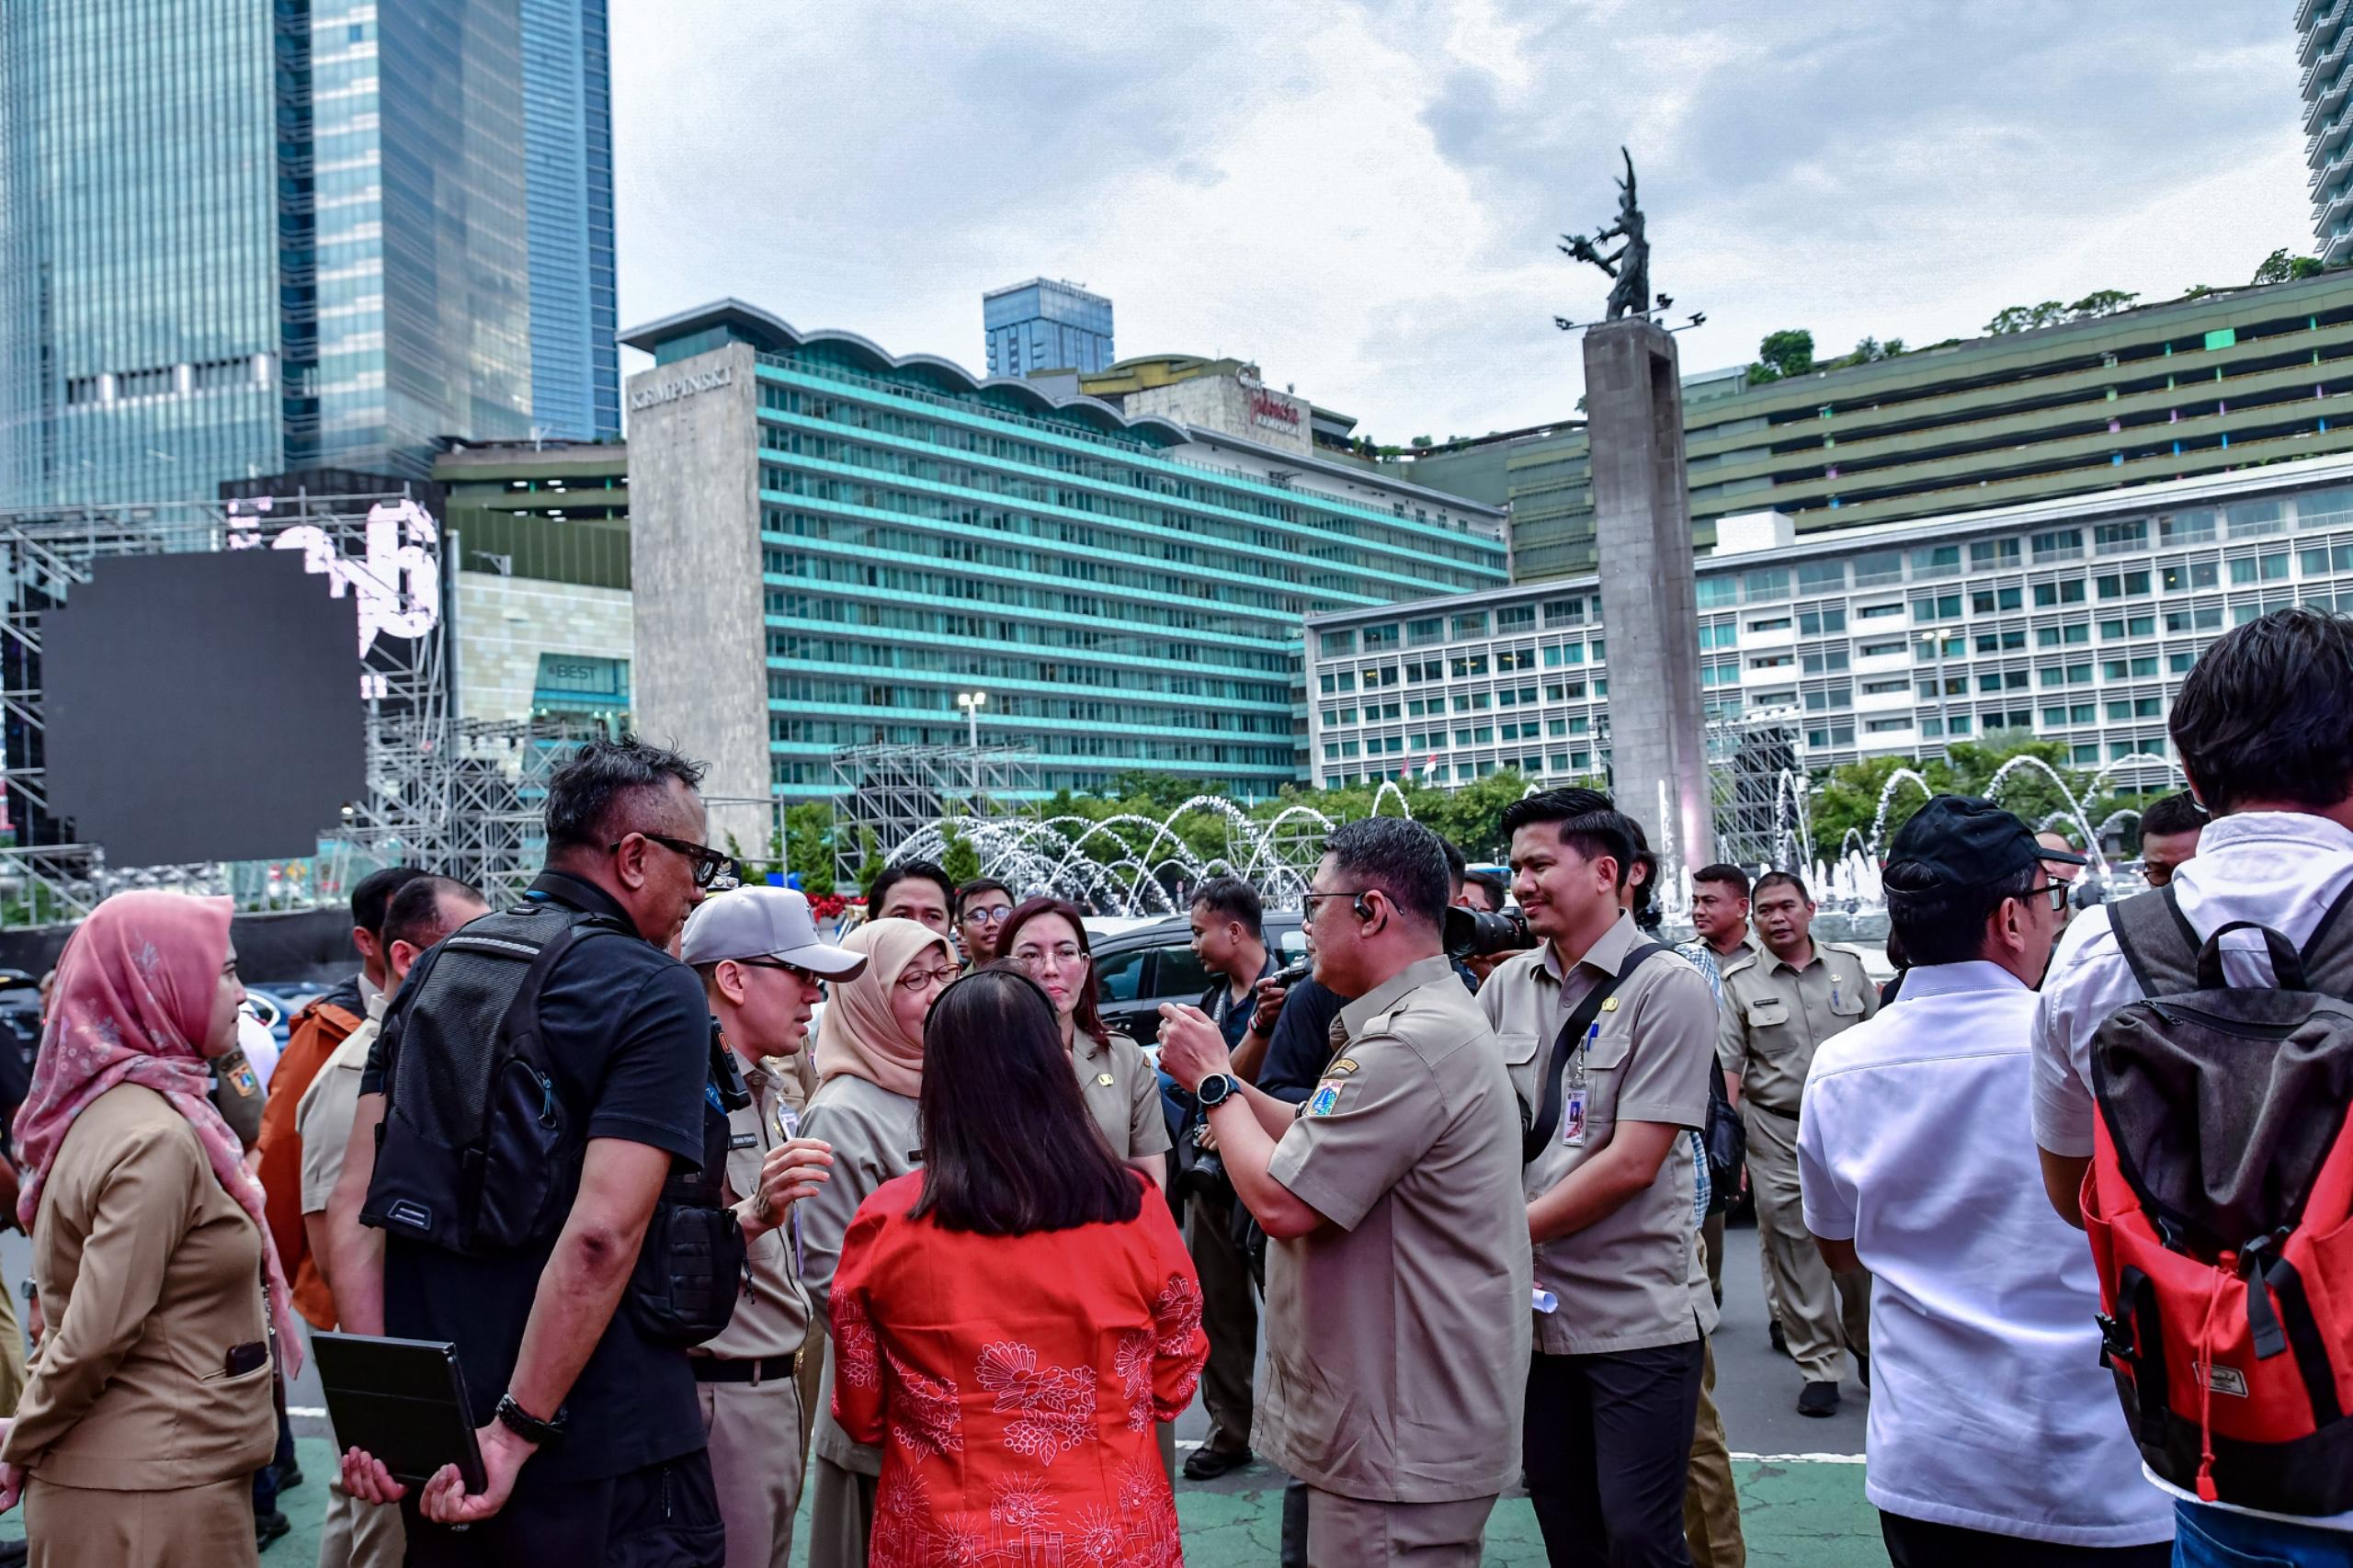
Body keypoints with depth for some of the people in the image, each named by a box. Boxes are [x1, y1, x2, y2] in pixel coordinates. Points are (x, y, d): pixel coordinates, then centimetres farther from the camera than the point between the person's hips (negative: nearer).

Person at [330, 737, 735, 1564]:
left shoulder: (435, 971, 7)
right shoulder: (658, 992, -13)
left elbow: (353, 1202, 4)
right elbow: (602, 1232, -23)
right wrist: (517, 1433, -18)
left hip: (431, 1442, 6)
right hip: (605, 1455, -6)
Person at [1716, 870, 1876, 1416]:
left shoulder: (1849, 966, 7)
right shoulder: (1740, 981, 1)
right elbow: (1728, 1068, -1)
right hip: (1777, 1133, -1)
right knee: (1793, 1251, 2)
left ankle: (1867, 1345, 29)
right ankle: (1818, 1368, 12)